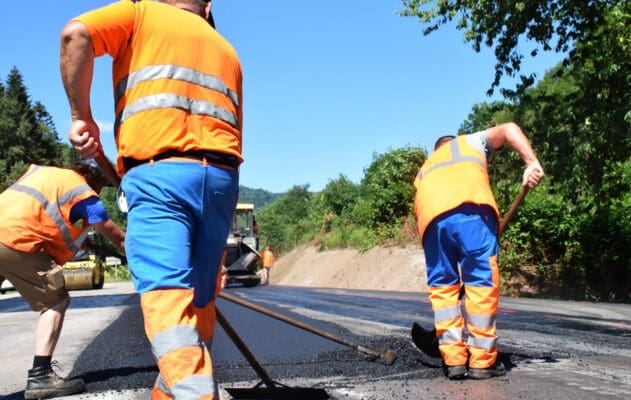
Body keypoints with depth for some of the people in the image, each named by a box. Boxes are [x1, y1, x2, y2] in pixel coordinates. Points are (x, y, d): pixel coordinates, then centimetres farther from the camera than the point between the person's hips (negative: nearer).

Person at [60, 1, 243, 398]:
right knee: (199, 300, 11)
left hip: (158, 172, -5)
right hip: (222, 177, 5)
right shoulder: (225, 48, 29)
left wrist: (82, 116, 4)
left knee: (166, 293, -16)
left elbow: (76, 34, -3)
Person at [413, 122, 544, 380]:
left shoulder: (424, 170, 41)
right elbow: (508, 129, 18)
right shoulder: (469, 142, 35)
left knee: (441, 286, 13)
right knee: (482, 283, 2)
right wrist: (531, 163, 7)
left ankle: (453, 360, 11)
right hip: (472, 209, -3)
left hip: (431, 218, 3)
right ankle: (482, 362, 5)